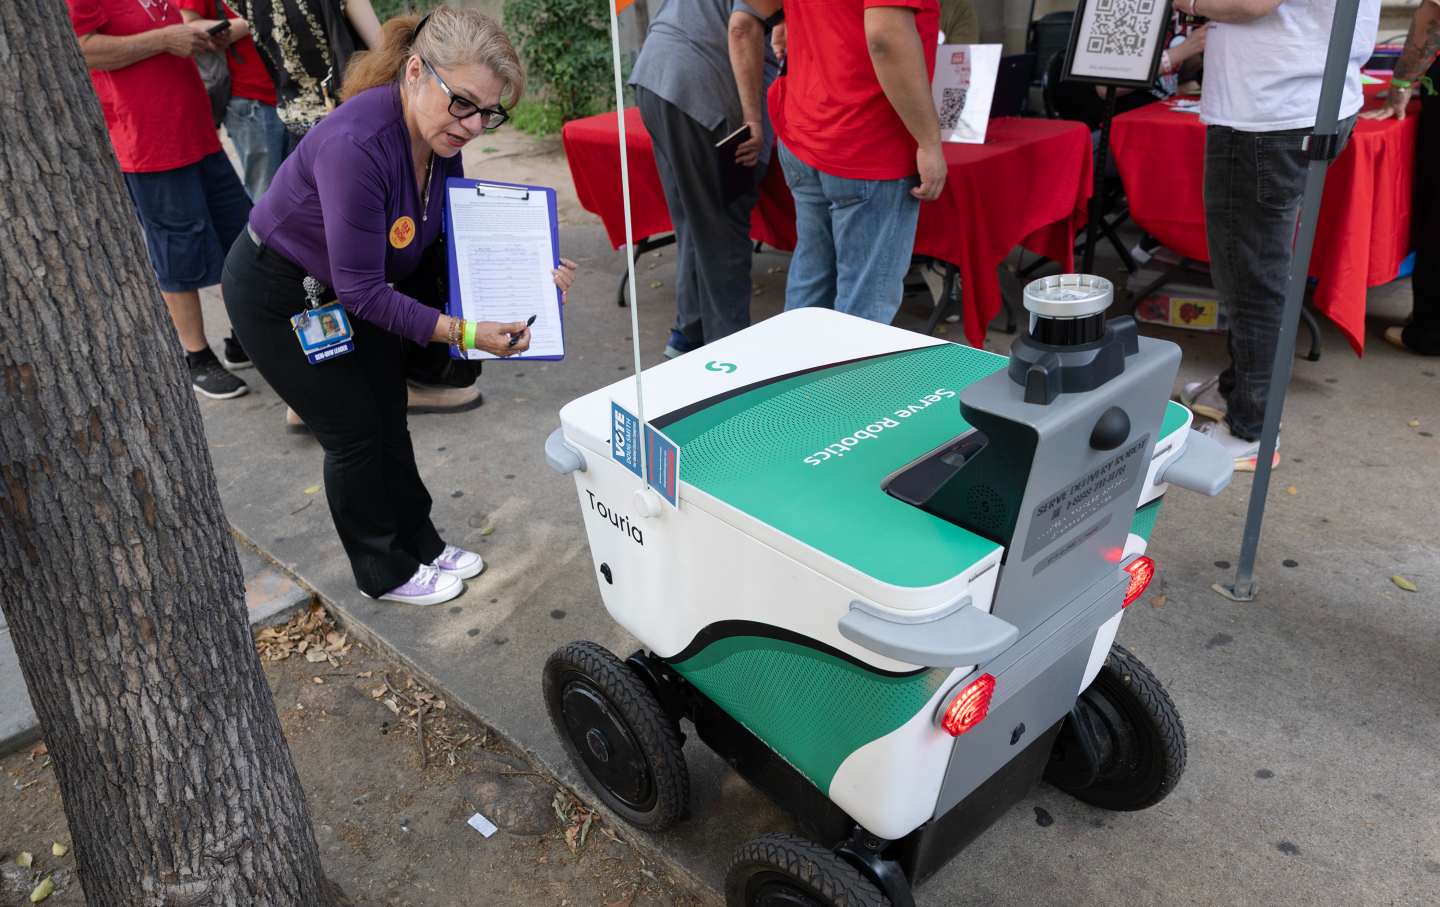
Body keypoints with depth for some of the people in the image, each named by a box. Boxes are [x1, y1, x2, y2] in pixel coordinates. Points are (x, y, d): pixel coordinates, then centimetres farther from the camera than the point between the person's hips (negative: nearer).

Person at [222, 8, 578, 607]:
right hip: (278, 298, -7)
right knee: (354, 433, 2)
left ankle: (419, 544, 32)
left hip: (351, 291, 7)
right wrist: (462, 332, -37)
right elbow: (362, 291, -33)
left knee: (389, 422, 14)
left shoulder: (440, 135, -13)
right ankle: (385, 573, 21)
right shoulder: (357, 143, -37)